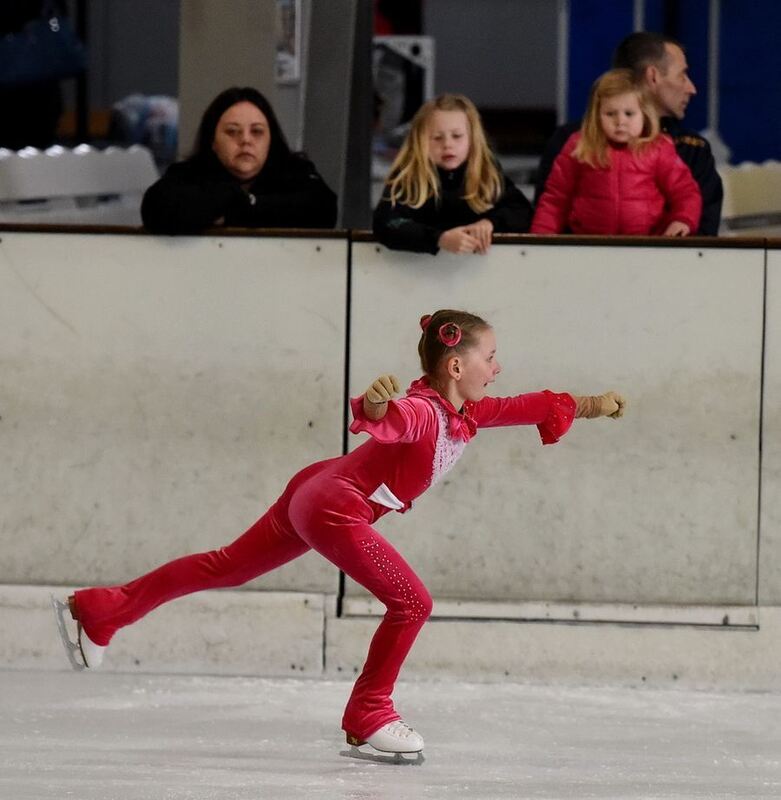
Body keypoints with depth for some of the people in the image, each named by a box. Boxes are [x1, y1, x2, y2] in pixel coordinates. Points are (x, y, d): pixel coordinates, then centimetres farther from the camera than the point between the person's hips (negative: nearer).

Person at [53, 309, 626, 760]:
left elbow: (529, 408, 19)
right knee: (412, 602, -12)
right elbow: (389, 422, -48)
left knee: (229, 568, 19)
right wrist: (376, 406, -70)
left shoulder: (467, 414, 4)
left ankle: (103, 611, 27)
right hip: (333, 507, -10)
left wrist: (590, 405, 15)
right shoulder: (423, 411, -24)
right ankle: (368, 716, 2)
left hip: (317, 495, 10)